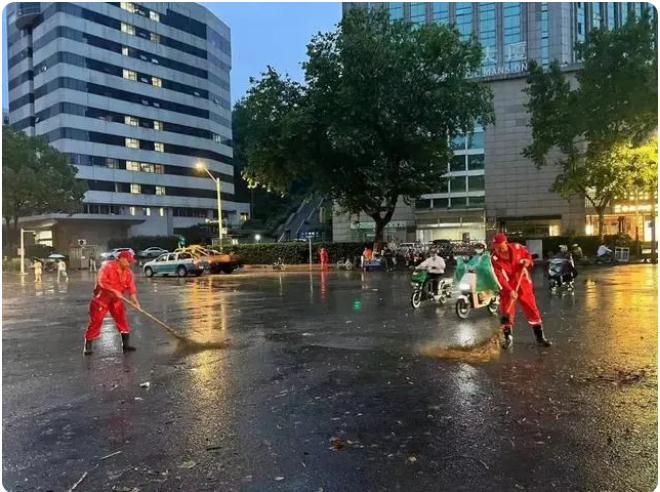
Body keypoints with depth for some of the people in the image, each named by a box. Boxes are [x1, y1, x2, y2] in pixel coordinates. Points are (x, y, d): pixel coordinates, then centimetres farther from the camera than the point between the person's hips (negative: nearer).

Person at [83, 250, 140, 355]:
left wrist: (135, 301, -20)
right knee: (95, 321, 0)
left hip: (116, 300, 5)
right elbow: (101, 281, -28)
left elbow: (131, 287, -7)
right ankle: (87, 346, 13)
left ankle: (126, 344, 9)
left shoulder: (128, 272, -3)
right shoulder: (108, 267, -20)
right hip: (102, 298, -5)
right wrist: (114, 290, -33)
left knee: (122, 320, 1)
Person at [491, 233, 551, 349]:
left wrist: (527, 261, -15)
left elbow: (527, 255, 9)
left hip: (523, 284, 2)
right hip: (507, 288, -1)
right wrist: (510, 291, -32)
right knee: (506, 312, -2)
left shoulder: (517, 247, -11)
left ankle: (540, 337, 18)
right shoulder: (494, 259, -16)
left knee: (532, 310, 5)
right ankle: (508, 338, 16)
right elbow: (500, 278, -22)